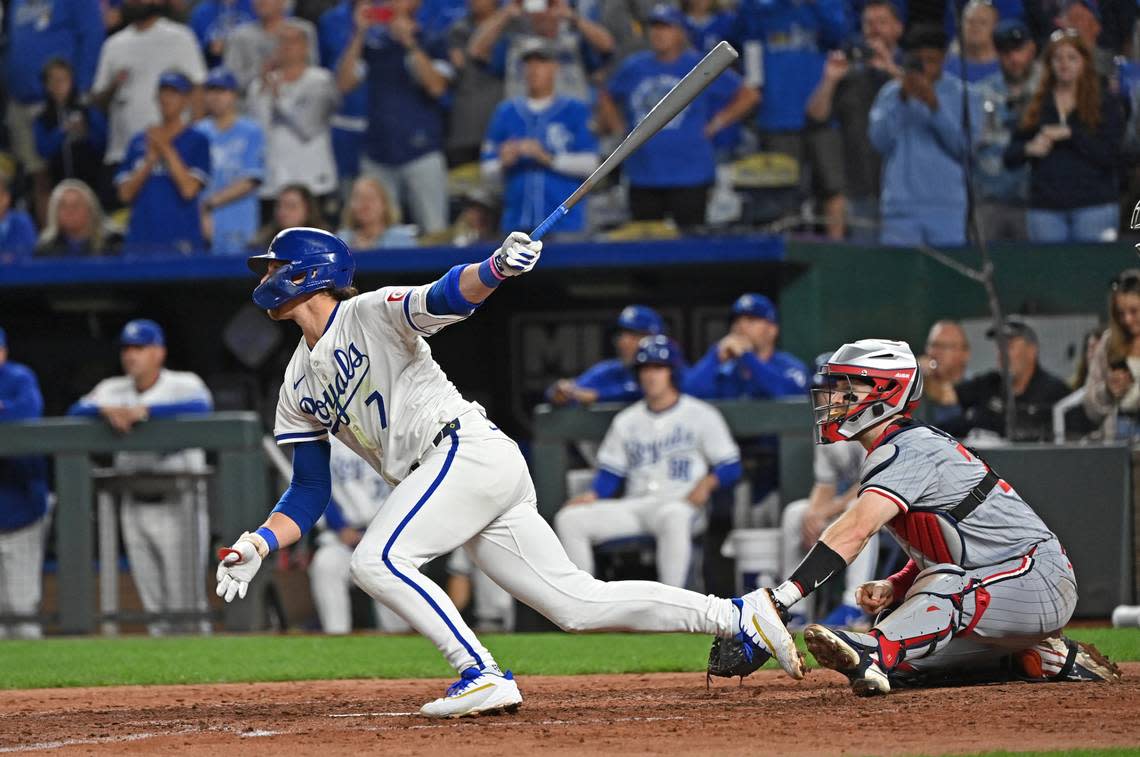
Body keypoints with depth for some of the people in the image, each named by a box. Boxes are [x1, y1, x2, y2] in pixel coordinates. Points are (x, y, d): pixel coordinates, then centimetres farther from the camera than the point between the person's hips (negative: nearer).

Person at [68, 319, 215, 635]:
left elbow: (200, 406, -25)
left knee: (186, 596, -6)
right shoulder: (113, 389, 11)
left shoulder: (184, 384, -3)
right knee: (152, 598, 9)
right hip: (135, 507, 5)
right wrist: (107, 410, -23)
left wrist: (144, 410, -30)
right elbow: (76, 412, -2)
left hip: (178, 504, -5)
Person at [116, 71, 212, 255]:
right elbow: (125, 193, 8)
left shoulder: (197, 141, 4)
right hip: (140, 239, 4)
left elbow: (189, 189, -8)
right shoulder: (139, 141, 15)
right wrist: (151, 158, -3)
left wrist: (166, 149, -5)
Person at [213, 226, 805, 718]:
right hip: (450, 476, 8)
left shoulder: (370, 314, -1)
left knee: (376, 560, -22)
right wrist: (258, 545, 4)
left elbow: (447, 297, -19)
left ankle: (482, 675, -23)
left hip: (468, 448, -8)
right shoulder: (297, 390, 21)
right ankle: (739, 617, 3)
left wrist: (496, 268, -41)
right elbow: (308, 493, 21)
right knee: (574, 603, 0)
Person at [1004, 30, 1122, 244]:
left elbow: (1111, 155, -7)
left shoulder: (1105, 104, 5)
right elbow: (1010, 157, 12)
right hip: (1045, 208, 2)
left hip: (1094, 206, -2)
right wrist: (1029, 149, -9)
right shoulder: (1035, 106, 13)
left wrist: (1070, 134, -12)